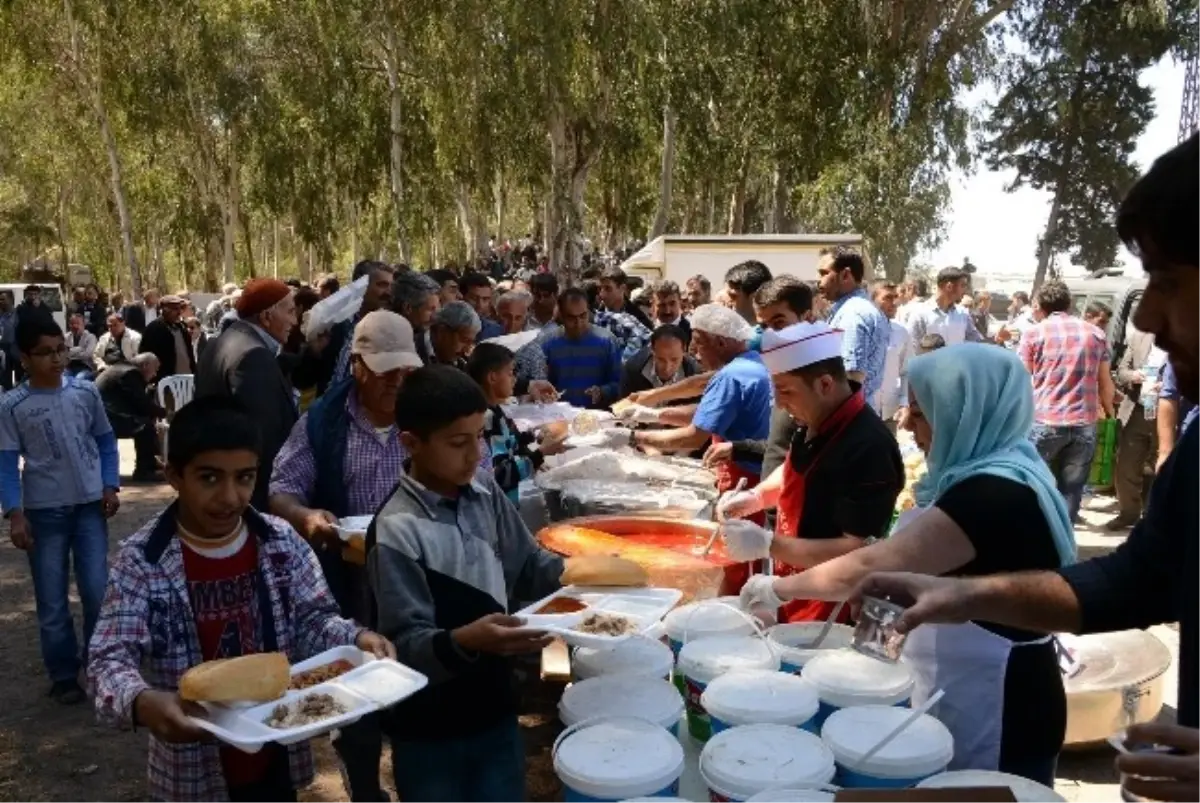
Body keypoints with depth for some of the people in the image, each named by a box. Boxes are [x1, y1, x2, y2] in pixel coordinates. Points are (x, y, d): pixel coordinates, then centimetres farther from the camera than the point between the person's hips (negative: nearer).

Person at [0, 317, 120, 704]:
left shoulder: (85, 391, -1)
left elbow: (105, 440, 8)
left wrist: (111, 486, 0)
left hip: (90, 505, 1)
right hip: (43, 511, -1)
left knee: (97, 592, -1)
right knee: (52, 601, 7)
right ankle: (63, 675, 22)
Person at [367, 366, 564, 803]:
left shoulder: (484, 490, -4)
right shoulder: (397, 531, -22)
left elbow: (527, 566, 8)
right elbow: (405, 646, -21)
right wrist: (463, 641, -39)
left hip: (496, 710, 5)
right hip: (429, 735, -5)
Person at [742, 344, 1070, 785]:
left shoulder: (994, 495, -26)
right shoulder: (995, 479, 6)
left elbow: (872, 568, -27)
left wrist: (777, 589, -16)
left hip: (996, 714, -9)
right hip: (971, 698, 9)